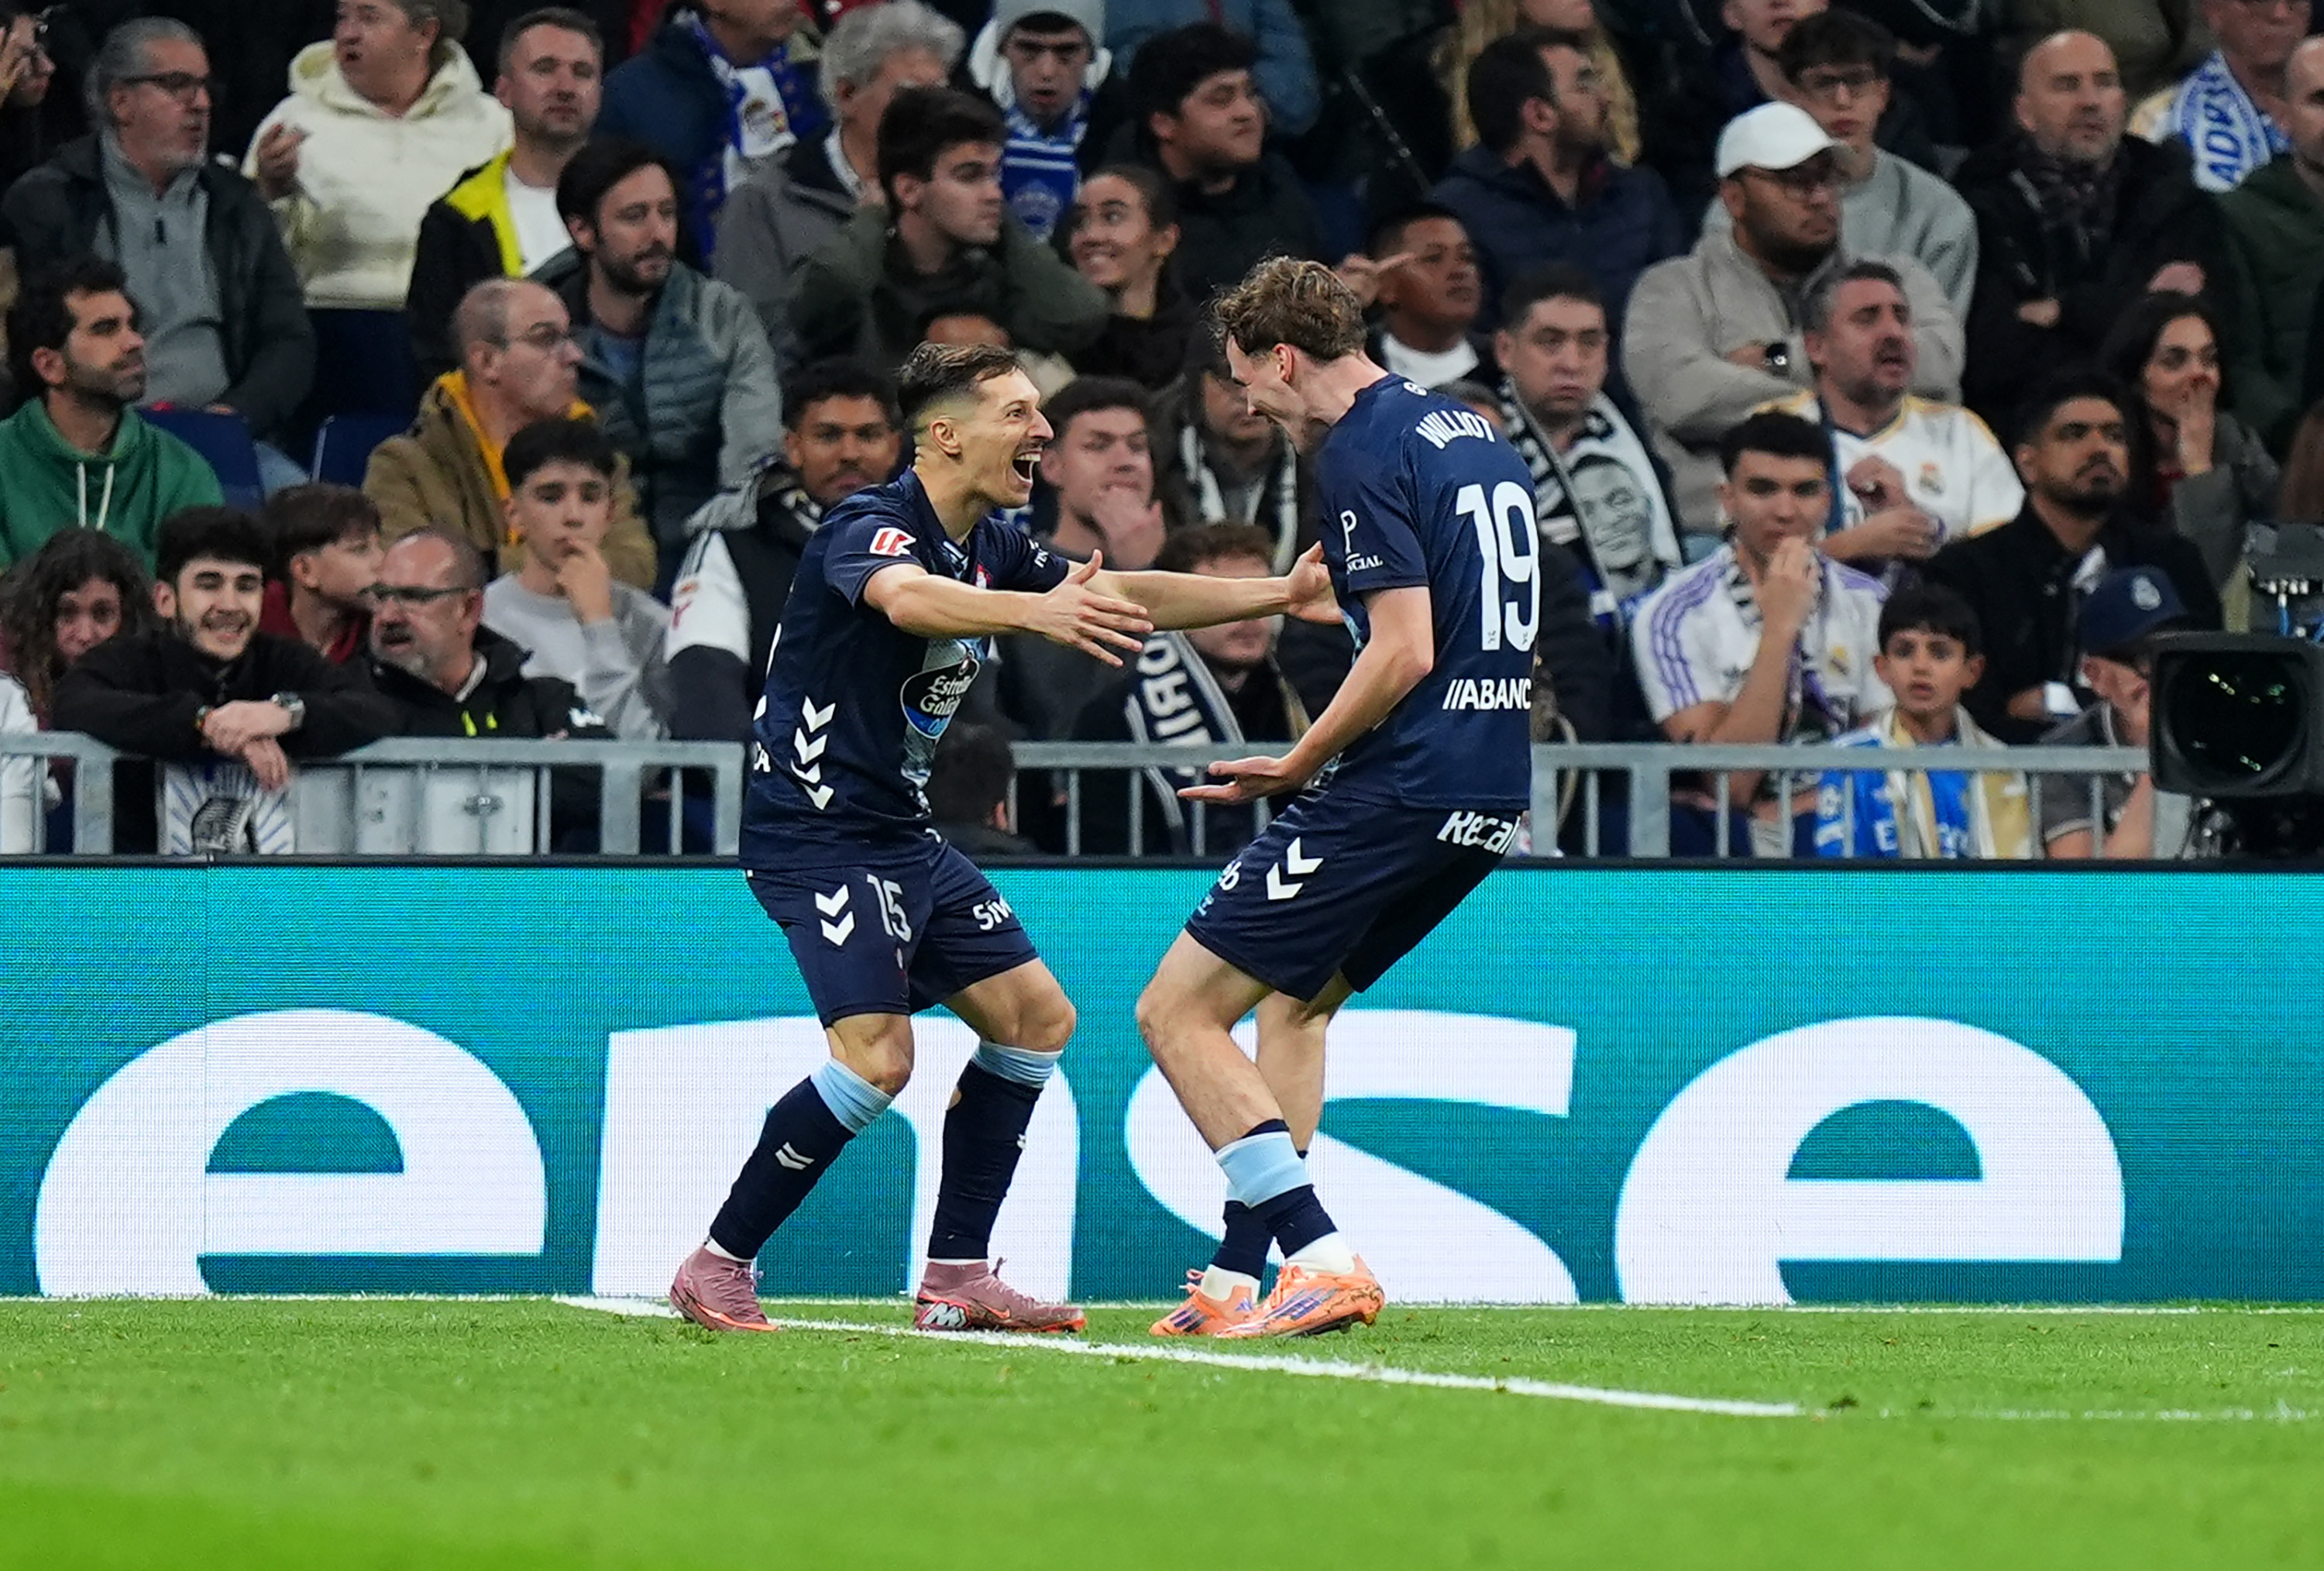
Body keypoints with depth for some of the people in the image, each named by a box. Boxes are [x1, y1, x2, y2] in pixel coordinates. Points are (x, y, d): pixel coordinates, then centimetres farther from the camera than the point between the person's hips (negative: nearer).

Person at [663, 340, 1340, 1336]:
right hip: (816, 832, -10)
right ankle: (716, 1269, -8)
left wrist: (1280, 596, 9)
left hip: (900, 834, 10)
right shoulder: (873, 527, -19)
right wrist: (1034, 611, -60)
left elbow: (1125, 597, 18)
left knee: (1035, 1019, 8)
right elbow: (905, 598, -43)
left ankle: (956, 1278, 11)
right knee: (878, 1056, -21)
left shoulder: (988, 548, 9)